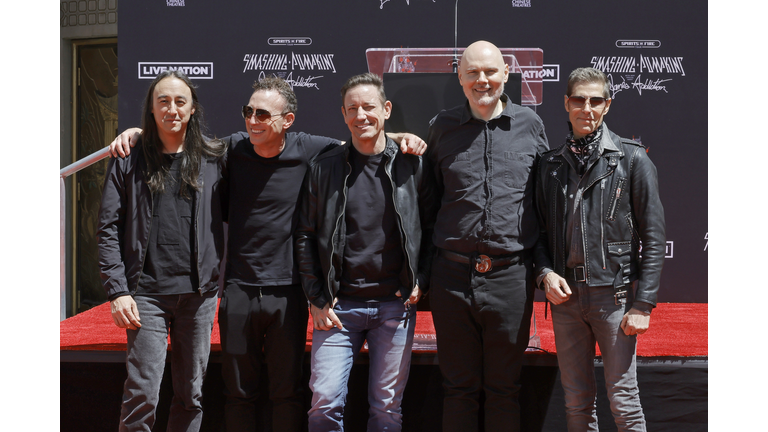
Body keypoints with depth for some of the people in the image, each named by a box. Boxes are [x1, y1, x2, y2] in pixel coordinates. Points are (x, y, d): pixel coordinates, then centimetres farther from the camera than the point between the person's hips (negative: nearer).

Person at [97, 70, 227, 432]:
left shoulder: (212, 160, 8)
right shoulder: (129, 160, 4)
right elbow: (108, 229, 1)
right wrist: (117, 291, -8)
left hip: (199, 292, 2)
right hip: (147, 292, -2)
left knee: (191, 395, 9)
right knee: (142, 395, -7)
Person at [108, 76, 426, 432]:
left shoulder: (309, 150, -4)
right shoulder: (232, 148, 0)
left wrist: (401, 137, -6)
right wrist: (136, 132, 3)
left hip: (288, 292, -1)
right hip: (239, 291, 2)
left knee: (288, 393, 8)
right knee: (238, 393, 12)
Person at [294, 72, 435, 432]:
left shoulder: (412, 166, 3)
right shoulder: (324, 168, 2)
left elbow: (431, 228, 11)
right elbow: (306, 237, 4)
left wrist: (420, 281, 0)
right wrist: (317, 300, -1)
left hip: (395, 305, 0)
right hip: (338, 306, 0)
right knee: (325, 402, -5)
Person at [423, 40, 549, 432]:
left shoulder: (529, 124, 4)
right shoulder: (442, 127, 5)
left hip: (511, 277, 0)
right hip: (453, 277, 1)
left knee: (504, 390, 10)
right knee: (459, 388, 9)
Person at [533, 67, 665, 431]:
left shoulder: (632, 159, -2)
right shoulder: (550, 164, 10)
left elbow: (653, 237, -4)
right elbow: (540, 230, 15)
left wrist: (643, 304, -10)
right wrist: (545, 272, -5)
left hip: (614, 293, -3)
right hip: (565, 293, 4)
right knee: (576, 402, 11)